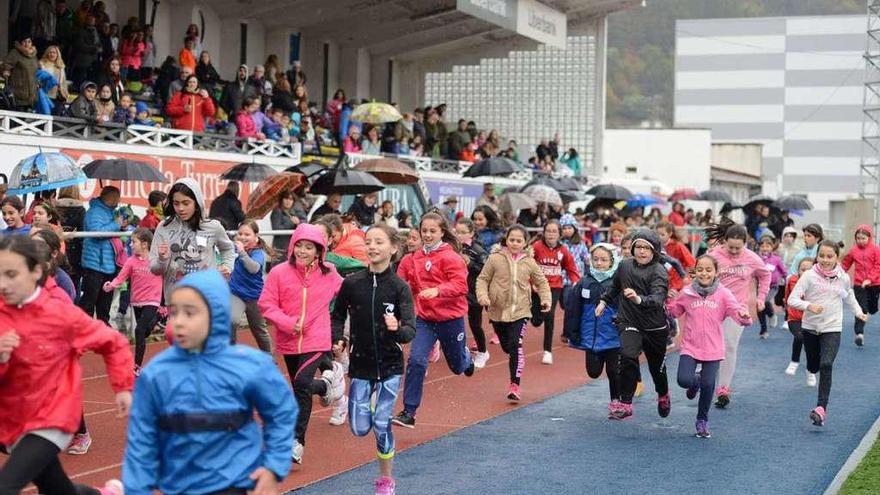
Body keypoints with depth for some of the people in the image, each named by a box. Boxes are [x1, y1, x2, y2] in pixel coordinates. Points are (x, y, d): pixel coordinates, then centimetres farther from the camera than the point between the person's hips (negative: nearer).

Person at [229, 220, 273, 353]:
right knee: (231, 320, -26)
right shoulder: (236, 247, -6)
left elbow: (254, 268, -39)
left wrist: (242, 253, -50)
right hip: (236, 292, 2)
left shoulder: (258, 253, -19)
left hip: (254, 295, -2)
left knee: (259, 330, 16)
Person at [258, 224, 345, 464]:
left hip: (317, 340, -2)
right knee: (299, 386, 16)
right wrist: (288, 322, -19)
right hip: (289, 341, 2)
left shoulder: (329, 274, -3)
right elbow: (266, 304, -7)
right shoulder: (279, 273, -8)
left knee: (302, 384, -18)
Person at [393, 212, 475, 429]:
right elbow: (412, 285, 15)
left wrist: (437, 290, -37)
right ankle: (409, 412, -9)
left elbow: (460, 285, -22)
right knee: (416, 360, -14)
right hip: (424, 317, 3)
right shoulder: (414, 258, 3)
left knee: (457, 366, 16)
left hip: (450, 317, -3)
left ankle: (466, 356, 55)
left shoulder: (450, 257, -14)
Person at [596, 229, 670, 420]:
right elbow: (615, 286, 22)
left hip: (654, 327, -2)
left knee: (657, 366, 15)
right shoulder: (625, 265, -2)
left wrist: (639, 299, -52)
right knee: (627, 357, -22)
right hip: (629, 323, 2)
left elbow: (657, 299, -35)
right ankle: (625, 404, -15)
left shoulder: (659, 272, -17)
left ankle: (663, 396, 47)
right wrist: (604, 301, 23)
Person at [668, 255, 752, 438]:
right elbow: (673, 312, 13)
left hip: (713, 349, -1)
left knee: (708, 385, -5)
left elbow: (738, 311, -12)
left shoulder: (723, 294, -3)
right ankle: (695, 382, 22)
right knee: (684, 380, -18)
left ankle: (702, 421, 20)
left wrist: (744, 316, -35)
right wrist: (668, 302, -7)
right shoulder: (687, 293, 2)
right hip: (690, 347, 1)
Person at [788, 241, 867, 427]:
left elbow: (849, 297, 22)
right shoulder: (809, 276, -8)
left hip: (832, 329, -1)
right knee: (813, 366, 16)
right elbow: (792, 299, -12)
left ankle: (821, 408, -23)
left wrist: (858, 312, 17)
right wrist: (808, 306, -27)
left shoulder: (843, 278, 0)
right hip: (810, 327, 1)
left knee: (826, 365, -20)